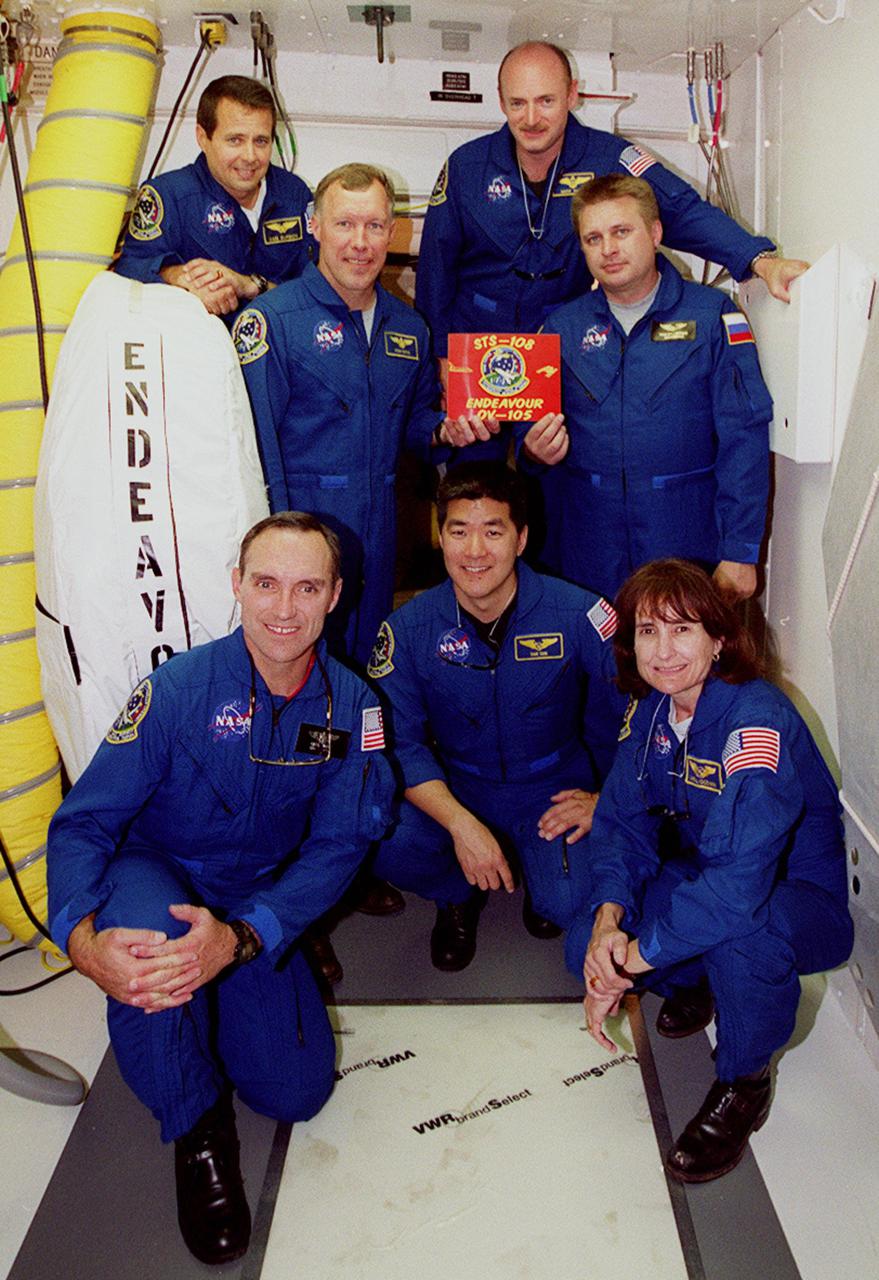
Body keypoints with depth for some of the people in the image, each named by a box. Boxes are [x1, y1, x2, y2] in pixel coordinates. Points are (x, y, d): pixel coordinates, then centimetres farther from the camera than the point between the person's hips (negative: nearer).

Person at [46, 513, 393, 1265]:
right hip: (154, 872, -2)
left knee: (296, 1092, -9)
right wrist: (84, 941, -39)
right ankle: (196, 1130, -10)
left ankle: (214, 1002, 25)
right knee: (145, 932, -38)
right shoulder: (178, 689, -20)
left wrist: (237, 938, -34)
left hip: (260, 901, 3)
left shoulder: (350, 706, -12)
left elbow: (338, 846, -16)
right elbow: (82, 823, -18)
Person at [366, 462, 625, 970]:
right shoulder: (408, 629, -10)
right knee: (380, 839, -27)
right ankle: (460, 894, 9)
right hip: (456, 795, 1)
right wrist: (461, 824, -24)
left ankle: (543, 878, 16)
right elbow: (400, 743, -12)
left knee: (573, 909, -24)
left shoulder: (579, 614, -13)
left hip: (555, 795, -1)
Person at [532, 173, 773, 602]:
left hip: (687, 542, -2)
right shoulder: (562, 326, 8)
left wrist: (740, 553, -11)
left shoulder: (712, 315, -1)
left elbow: (744, 441, -6)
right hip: (588, 549, 2)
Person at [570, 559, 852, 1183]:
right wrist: (609, 919, -24)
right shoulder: (650, 708, -7)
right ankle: (695, 985, 20)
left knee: (738, 929, -39)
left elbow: (739, 881, -39)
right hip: (698, 875, 6)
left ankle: (744, 1085, -8)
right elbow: (623, 819, -5)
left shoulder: (757, 720, -31)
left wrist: (634, 957, -32)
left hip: (800, 897, -6)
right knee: (586, 944, -11)